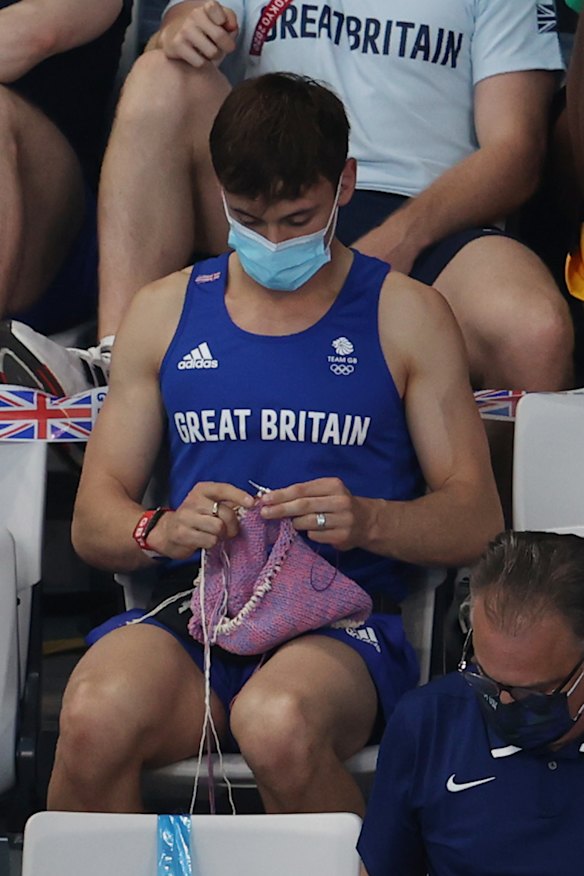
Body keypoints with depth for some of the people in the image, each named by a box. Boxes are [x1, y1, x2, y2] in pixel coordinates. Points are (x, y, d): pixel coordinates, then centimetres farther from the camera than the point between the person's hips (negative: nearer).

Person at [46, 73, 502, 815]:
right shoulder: (164, 311, 17)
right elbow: (92, 518, 14)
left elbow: (477, 520, 7)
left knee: (278, 724, -37)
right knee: (95, 721, -34)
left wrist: (367, 520, -14)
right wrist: (163, 529, -10)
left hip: (342, 622, -1)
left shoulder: (406, 316, 11)